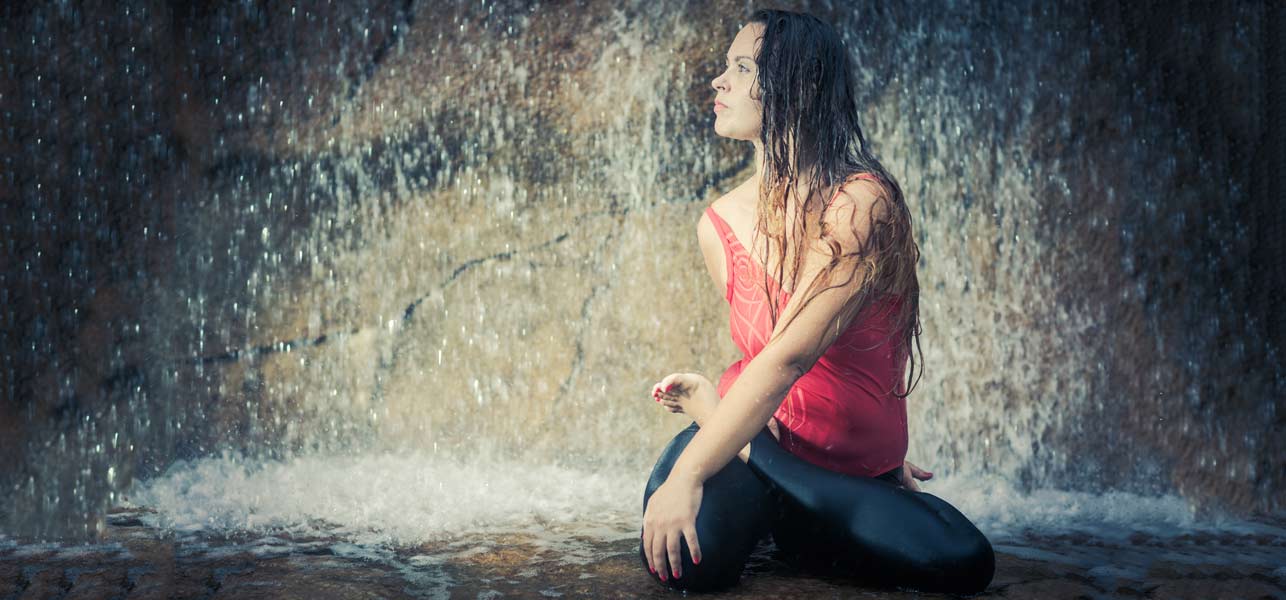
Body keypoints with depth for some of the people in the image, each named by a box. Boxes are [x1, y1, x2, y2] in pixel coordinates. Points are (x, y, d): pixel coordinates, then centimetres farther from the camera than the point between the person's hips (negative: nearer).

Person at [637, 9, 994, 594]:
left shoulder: (862, 204, -16)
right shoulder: (719, 224, 0)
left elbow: (788, 358, -25)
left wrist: (688, 476, -30)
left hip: (858, 459, -1)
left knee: (964, 563, -26)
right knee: (688, 557, -31)